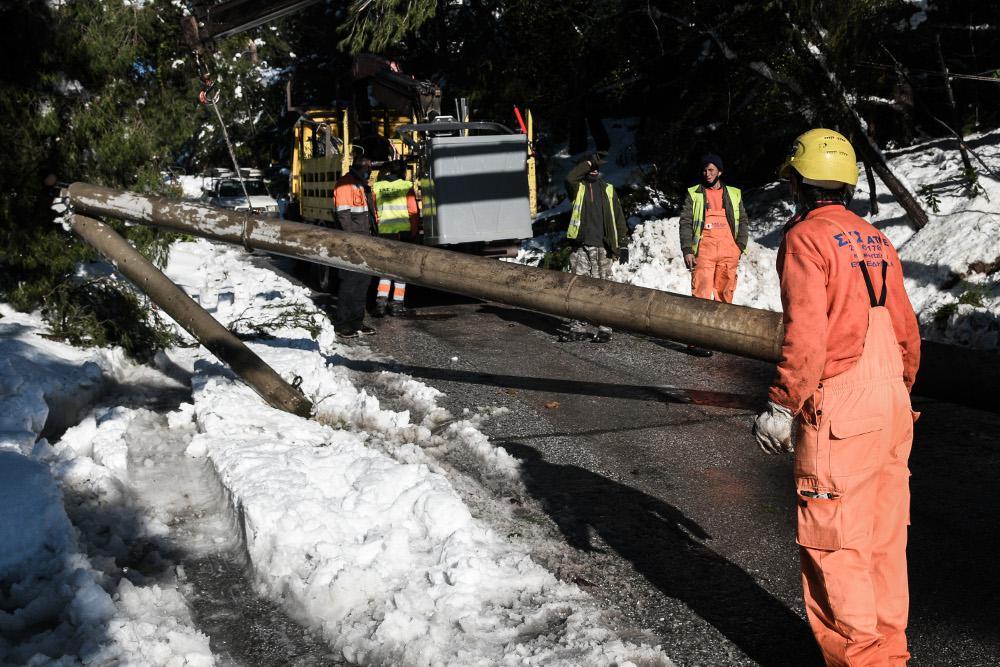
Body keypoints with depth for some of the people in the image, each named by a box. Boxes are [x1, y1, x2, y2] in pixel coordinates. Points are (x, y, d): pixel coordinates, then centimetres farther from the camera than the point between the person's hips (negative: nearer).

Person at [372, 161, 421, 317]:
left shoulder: (377, 186, 4)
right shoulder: (407, 186, -4)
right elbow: (413, 211, -6)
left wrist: (375, 230, 12)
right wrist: (414, 232, 3)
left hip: (384, 232, 2)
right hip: (403, 231, -2)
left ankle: (381, 300, -1)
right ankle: (397, 304, 6)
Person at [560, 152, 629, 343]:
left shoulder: (608, 189, 14)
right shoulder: (578, 187, 9)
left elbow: (619, 218, 12)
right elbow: (570, 178, -17)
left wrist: (623, 244, 6)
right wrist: (589, 162, -10)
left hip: (601, 247, 0)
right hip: (580, 246, 0)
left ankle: (604, 328, 3)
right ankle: (579, 327, 8)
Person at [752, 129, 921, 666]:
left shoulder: (805, 238, -9)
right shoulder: (875, 241, 15)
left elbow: (805, 334, -20)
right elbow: (907, 332, 18)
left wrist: (782, 406, -15)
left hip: (839, 412, -8)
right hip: (892, 405, 8)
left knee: (834, 543, -1)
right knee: (884, 537, 15)